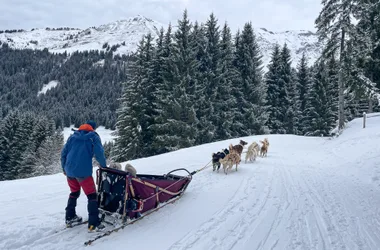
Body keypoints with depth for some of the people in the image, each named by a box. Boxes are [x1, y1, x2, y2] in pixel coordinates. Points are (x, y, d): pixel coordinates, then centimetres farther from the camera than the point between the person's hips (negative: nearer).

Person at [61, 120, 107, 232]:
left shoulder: (73, 136, 15)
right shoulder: (93, 136, 2)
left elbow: (64, 152, 15)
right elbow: (99, 153, -6)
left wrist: (64, 168, 25)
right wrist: (104, 165, 9)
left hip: (69, 170, 6)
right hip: (83, 171, -6)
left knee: (74, 193, 25)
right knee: (92, 195, -1)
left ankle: (70, 218, 33)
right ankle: (94, 224, -6)